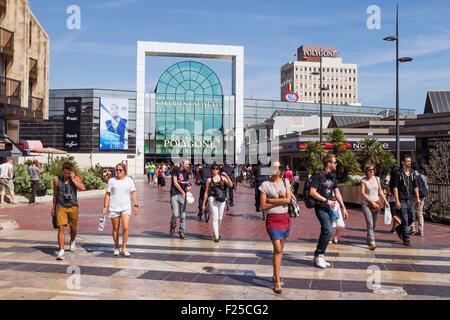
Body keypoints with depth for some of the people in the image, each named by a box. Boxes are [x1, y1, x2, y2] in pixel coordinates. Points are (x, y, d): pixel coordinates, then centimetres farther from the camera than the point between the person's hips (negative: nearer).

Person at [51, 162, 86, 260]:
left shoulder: (75, 179, 0)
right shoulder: (57, 180, 2)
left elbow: (82, 188, -19)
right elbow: (55, 195, 13)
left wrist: (73, 179, -16)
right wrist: (54, 208, 16)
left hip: (73, 207, 1)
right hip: (61, 207, -1)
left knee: (73, 228, 14)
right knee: (61, 228, -12)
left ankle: (72, 242, 45)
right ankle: (61, 251, -11)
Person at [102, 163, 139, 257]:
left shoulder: (129, 180, 7)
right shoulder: (112, 181, 5)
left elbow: (133, 193, 8)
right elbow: (107, 194, 5)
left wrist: (136, 205, 1)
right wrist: (105, 206, -1)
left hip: (126, 207, 0)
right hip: (114, 208, 0)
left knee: (125, 228, -11)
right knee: (115, 229, 8)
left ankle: (124, 248, 1)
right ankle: (117, 248, 22)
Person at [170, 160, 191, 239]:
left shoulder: (186, 172, 13)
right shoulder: (176, 170, -3)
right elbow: (175, 182, -8)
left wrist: (188, 187, -1)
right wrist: (182, 191, -7)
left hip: (182, 195, 5)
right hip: (174, 195, -5)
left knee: (183, 215, 3)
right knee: (175, 214, -13)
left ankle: (182, 234, 11)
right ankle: (173, 227, 17)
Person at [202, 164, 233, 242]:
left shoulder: (222, 178, 5)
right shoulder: (209, 180, 3)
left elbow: (231, 185, -7)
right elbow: (206, 192, 6)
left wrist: (227, 176, -18)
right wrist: (203, 204, 5)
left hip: (221, 200, 2)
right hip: (212, 199, -2)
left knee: (220, 218, 12)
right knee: (215, 217, -10)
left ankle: (217, 232, 34)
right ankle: (216, 236, -8)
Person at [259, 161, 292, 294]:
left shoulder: (286, 182, 7)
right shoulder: (265, 185, -3)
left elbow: (288, 200, -7)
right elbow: (263, 206, -7)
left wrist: (271, 200, -11)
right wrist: (280, 200, -9)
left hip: (285, 218, 4)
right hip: (272, 219, -4)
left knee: (280, 249, 13)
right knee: (277, 249, -12)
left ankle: (276, 276, 28)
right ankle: (277, 282, -7)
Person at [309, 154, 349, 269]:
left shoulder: (333, 177, 12)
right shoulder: (319, 176, -11)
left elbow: (337, 192, 17)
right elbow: (312, 192, -17)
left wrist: (343, 207, 13)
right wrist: (326, 200, -18)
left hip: (329, 208, 8)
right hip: (321, 208, -8)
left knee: (325, 233, 9)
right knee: (327, 231, -18)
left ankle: (319, 257, 18)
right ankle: (319, 256, -6)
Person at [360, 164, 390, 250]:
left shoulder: (377, 179, 9)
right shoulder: (363, 180, -4)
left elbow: (380, 191, 15)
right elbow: (362, 193, -9)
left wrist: (386, 201, 9)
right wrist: (371, 201, -14)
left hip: (377, 204, 5)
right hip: (367, 204, -4)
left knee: (374, 224, 11)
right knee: (370, 224, -13)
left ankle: (369, 239, 30)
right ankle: (372, 243, -15)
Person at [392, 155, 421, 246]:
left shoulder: (412, 174, 10)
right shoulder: (398, 174, -6)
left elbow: (415, 187, 12)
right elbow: (395, 188, -8)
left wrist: (417, 199, 3)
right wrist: (397, 201, -14)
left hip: (411, 200, 5)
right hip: (402, 200, -5)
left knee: (412, 218, 9)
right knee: (405, 220, -3)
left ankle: (399, 228, 33)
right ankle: (406, 239, 6)